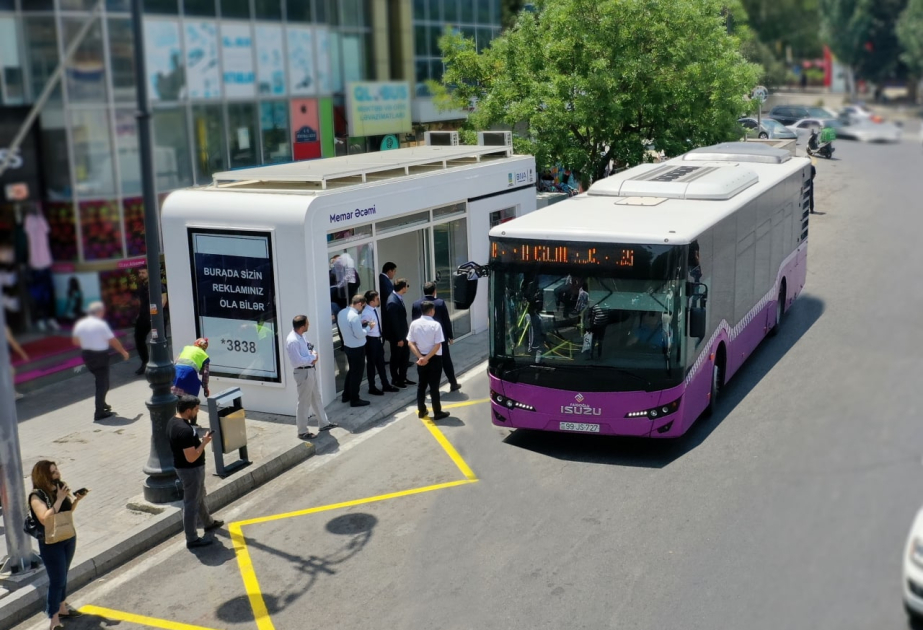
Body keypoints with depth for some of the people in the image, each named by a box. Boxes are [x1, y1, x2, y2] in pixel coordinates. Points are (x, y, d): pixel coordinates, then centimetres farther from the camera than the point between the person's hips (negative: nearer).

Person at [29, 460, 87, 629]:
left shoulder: (60, 487, -2)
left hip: (69, 538, 7)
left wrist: (76, 499, -5)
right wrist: (59, 499, -30)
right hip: (51, 544, -7)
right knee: (57, 580, -2)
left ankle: (62, 608, 38)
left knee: (63, 575, 21)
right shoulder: (37, 496, -21)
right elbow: (46, 520, -33)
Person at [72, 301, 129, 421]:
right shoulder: (101, 324, -16)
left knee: (100, 380, 24)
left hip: (86, 355, 7)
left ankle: (102, 405, 32)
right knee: (102, 383, 2)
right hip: (100, 355, -7)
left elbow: (75, 341, 11)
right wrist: (123, 352, 0)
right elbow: (113, 341, -14)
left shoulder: (80, 324, 2)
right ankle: (99, 412, 3)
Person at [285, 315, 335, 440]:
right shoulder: (292, 341, -25)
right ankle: (302, 431, 16)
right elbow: (298, 361, -28)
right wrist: (313, 356, -15)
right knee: (304, 402, 3)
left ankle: (323, 424, 35)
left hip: (311, 370, 10)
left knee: (317, 398, 20)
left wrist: (313, 356, -6)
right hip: (303, 373, -10)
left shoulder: (301, 336, 4)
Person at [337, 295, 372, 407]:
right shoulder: (354, 316, -26)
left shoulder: (342, 313, 2)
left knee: (351, 371, 24)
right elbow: (360, 334, -24)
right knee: (357, 374, 4)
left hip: (347, 346, 9)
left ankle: (346, 395, 33)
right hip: (357, 348, -9)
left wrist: (360, 323, 7)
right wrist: (368, 327, -9)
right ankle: (354, 400, 14)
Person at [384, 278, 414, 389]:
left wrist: (403, 336, 15)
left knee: (405, 356, 17)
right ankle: (395, 380, 23)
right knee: (396, 358, 8)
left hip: (402, 334, 9)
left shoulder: (398, 298, 4)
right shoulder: (392, 302, -26)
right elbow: (394, 322, -24)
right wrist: (399, 338, -20)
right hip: (396, 336, -9)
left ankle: (402, 378, 31)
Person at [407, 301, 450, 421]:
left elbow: (411, 343, -5)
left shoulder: (414, 324, -3)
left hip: (420, 359, 4)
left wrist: (421, 357, -9)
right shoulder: (436, 325, -14)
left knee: (421, 385, 15)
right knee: (434, 386, 2)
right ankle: (437, 413, 10)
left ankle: (421, 411, 22)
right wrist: (427, 358, -13)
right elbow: (437, 345, -18)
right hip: (434, 359, -4)